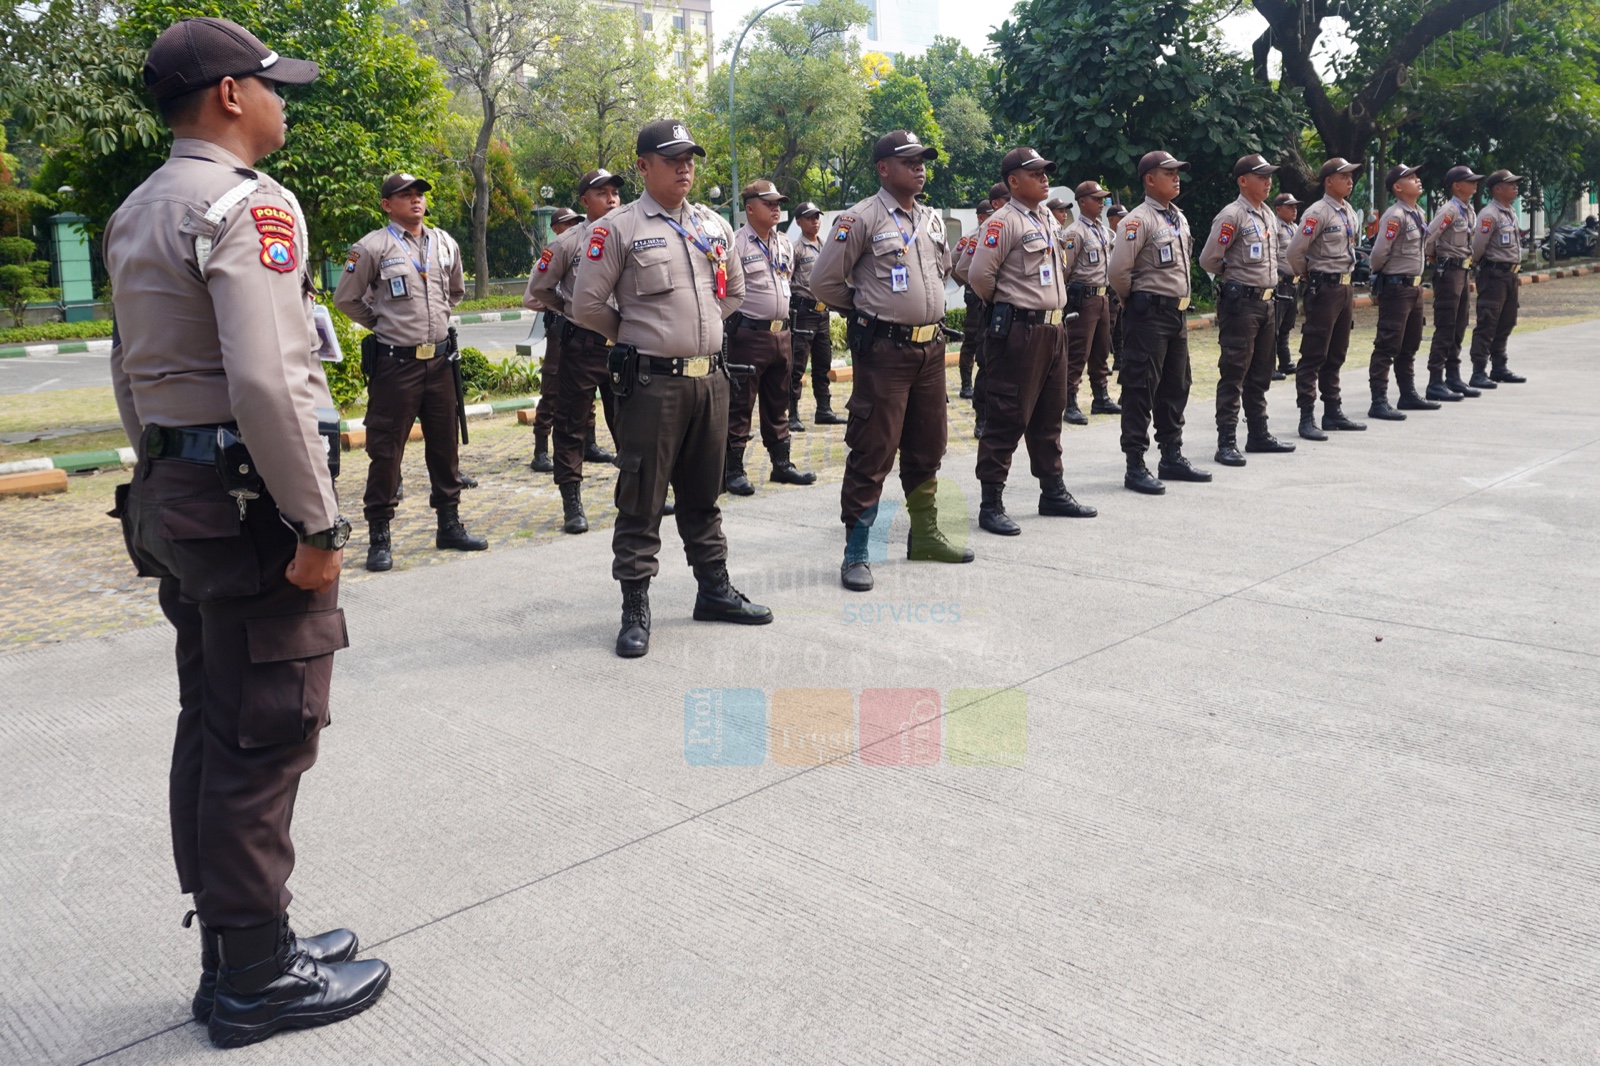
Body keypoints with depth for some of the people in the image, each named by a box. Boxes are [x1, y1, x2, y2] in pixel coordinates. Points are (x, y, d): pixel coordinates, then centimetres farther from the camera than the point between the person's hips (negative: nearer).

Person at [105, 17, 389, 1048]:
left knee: (213, 733, 15)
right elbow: (265, 382, -25)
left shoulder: (136, 215, 16)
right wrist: (318, 525, -20)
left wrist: (165, 481, 23)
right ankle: (257, 981, 11)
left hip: (176, 495, 10)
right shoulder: (249, 204, -14)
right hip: (251, 499, -10)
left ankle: (233, 947, 29)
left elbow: (132, 373, 19)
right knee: (264, 743, -1)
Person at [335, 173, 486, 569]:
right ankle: (379, 537, 7)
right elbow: (345, 298, 1)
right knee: (386, 451, -1)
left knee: (445, 446, 12)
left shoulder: (446, 244, 9)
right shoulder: (372, 248, -7)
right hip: (395, 362, -5)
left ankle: (449, 524, 23)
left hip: (440, 359, 5)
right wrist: (381, 322, 5)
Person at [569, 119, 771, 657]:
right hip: (652, 383, -5)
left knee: (703, 494, 16)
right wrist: (638, 333, 5)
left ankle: (714, 589, 27)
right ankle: (635, 609, 7)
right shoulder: (618, 228, -5)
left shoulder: (714, 226, 12)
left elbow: (734, 289, 26)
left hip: (710, 378, 6)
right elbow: (587, 305, -5)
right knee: (641, 499, 0)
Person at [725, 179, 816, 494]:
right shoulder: (737, 244, -12)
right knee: (740, 405, -1)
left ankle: (782, 463, 24)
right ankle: (733, 470, 5)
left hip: (781, 333, 7)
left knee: (777, 403, 15)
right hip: (749, 335, -7)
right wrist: (739, 317, -8)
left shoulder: (785, 244, 11)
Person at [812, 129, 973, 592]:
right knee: (873, 450, -5)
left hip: (931, 346, 7)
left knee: (927, 447, 15)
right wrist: (864, 311, 3)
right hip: (884, 349, -7)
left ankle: (924, 533, 29)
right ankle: (856, 551, 2)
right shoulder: (861, 219, -9)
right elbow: (825, 281, -8)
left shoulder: (932, 220, 13)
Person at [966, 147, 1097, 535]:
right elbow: (979, 274, -17)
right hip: (1020, 331, -9)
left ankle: (1053, 492, 25)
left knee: (1049, 415, 15)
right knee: (1008, 418, -7)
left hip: (1053, 327, 9)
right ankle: (991, 505, -2)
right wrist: (1004, 304, -2)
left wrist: (1050, 306, 17)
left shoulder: (1046, 220, 17)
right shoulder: (1004, 221, -11)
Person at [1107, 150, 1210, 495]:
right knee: (1141, 390, -4)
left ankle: (1172, 457, 24)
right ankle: (1135, 467, 0)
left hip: (1177, 312, 9)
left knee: (1175, 388, 14)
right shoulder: (1139, 220, -13)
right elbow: (1118, 270, -19)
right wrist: (1134, 302, -5)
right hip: (1148, 315, -8)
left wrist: (1180, 302, 17)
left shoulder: (1179, 218, 14)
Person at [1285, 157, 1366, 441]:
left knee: (1336, 356, 13)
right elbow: (1295, 252, -17)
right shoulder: (1318, 213, -13)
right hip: (1324, 289, -8)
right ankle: (1307, 418, -4)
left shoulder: (1350, 213, 13)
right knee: (1313, 356, -5)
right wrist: (1308, 277, -2)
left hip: (1345, 287, 8)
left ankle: (1333, 412, 21)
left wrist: (1349, 288, 18)